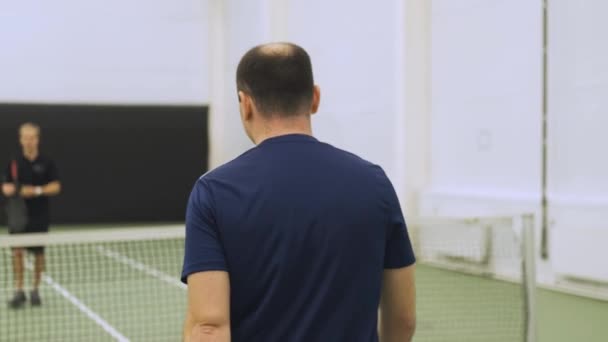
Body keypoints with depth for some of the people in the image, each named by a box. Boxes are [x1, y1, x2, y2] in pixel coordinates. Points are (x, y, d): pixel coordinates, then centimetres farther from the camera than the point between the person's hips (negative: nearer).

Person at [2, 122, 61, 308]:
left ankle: (35, 290, 18)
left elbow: (56, 187, -4)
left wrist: (37, 190, -18)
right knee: (17, 251, -6)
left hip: (39, 216, 0)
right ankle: (19, 291, 1)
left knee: (38, 253, 6)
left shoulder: (46, 163, 0)